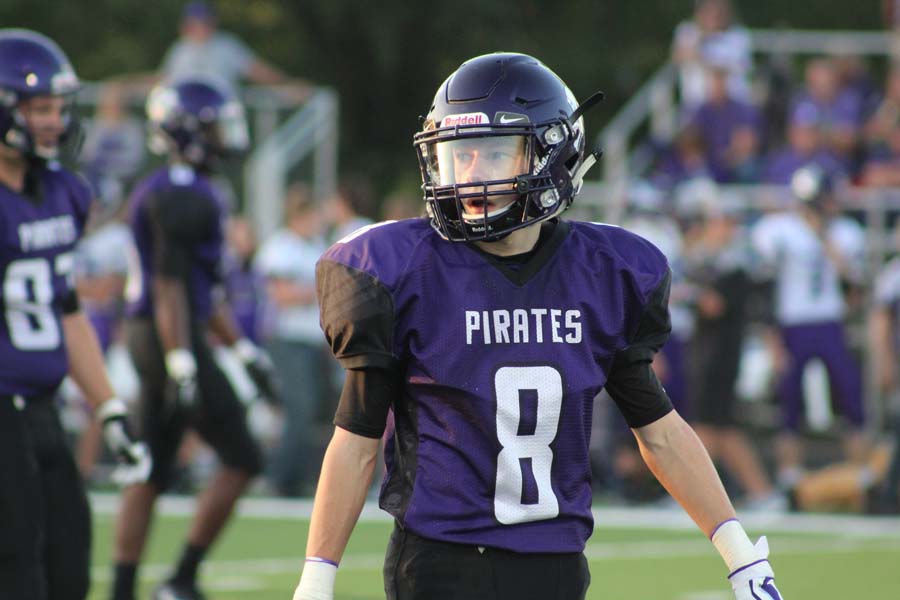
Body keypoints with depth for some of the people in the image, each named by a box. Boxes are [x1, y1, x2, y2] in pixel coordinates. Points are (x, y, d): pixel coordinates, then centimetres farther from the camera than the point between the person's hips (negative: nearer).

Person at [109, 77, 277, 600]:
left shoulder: (174, 192, 17)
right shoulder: (180, 197, -15)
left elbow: (205, 288, 24)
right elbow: (170, 285, -21)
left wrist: (243, 349, 26)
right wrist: (181, 365, -25)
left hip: (149, 337, 10)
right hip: (171, 339, -10)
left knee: (152, 474, 11)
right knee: (243, 459, -4)